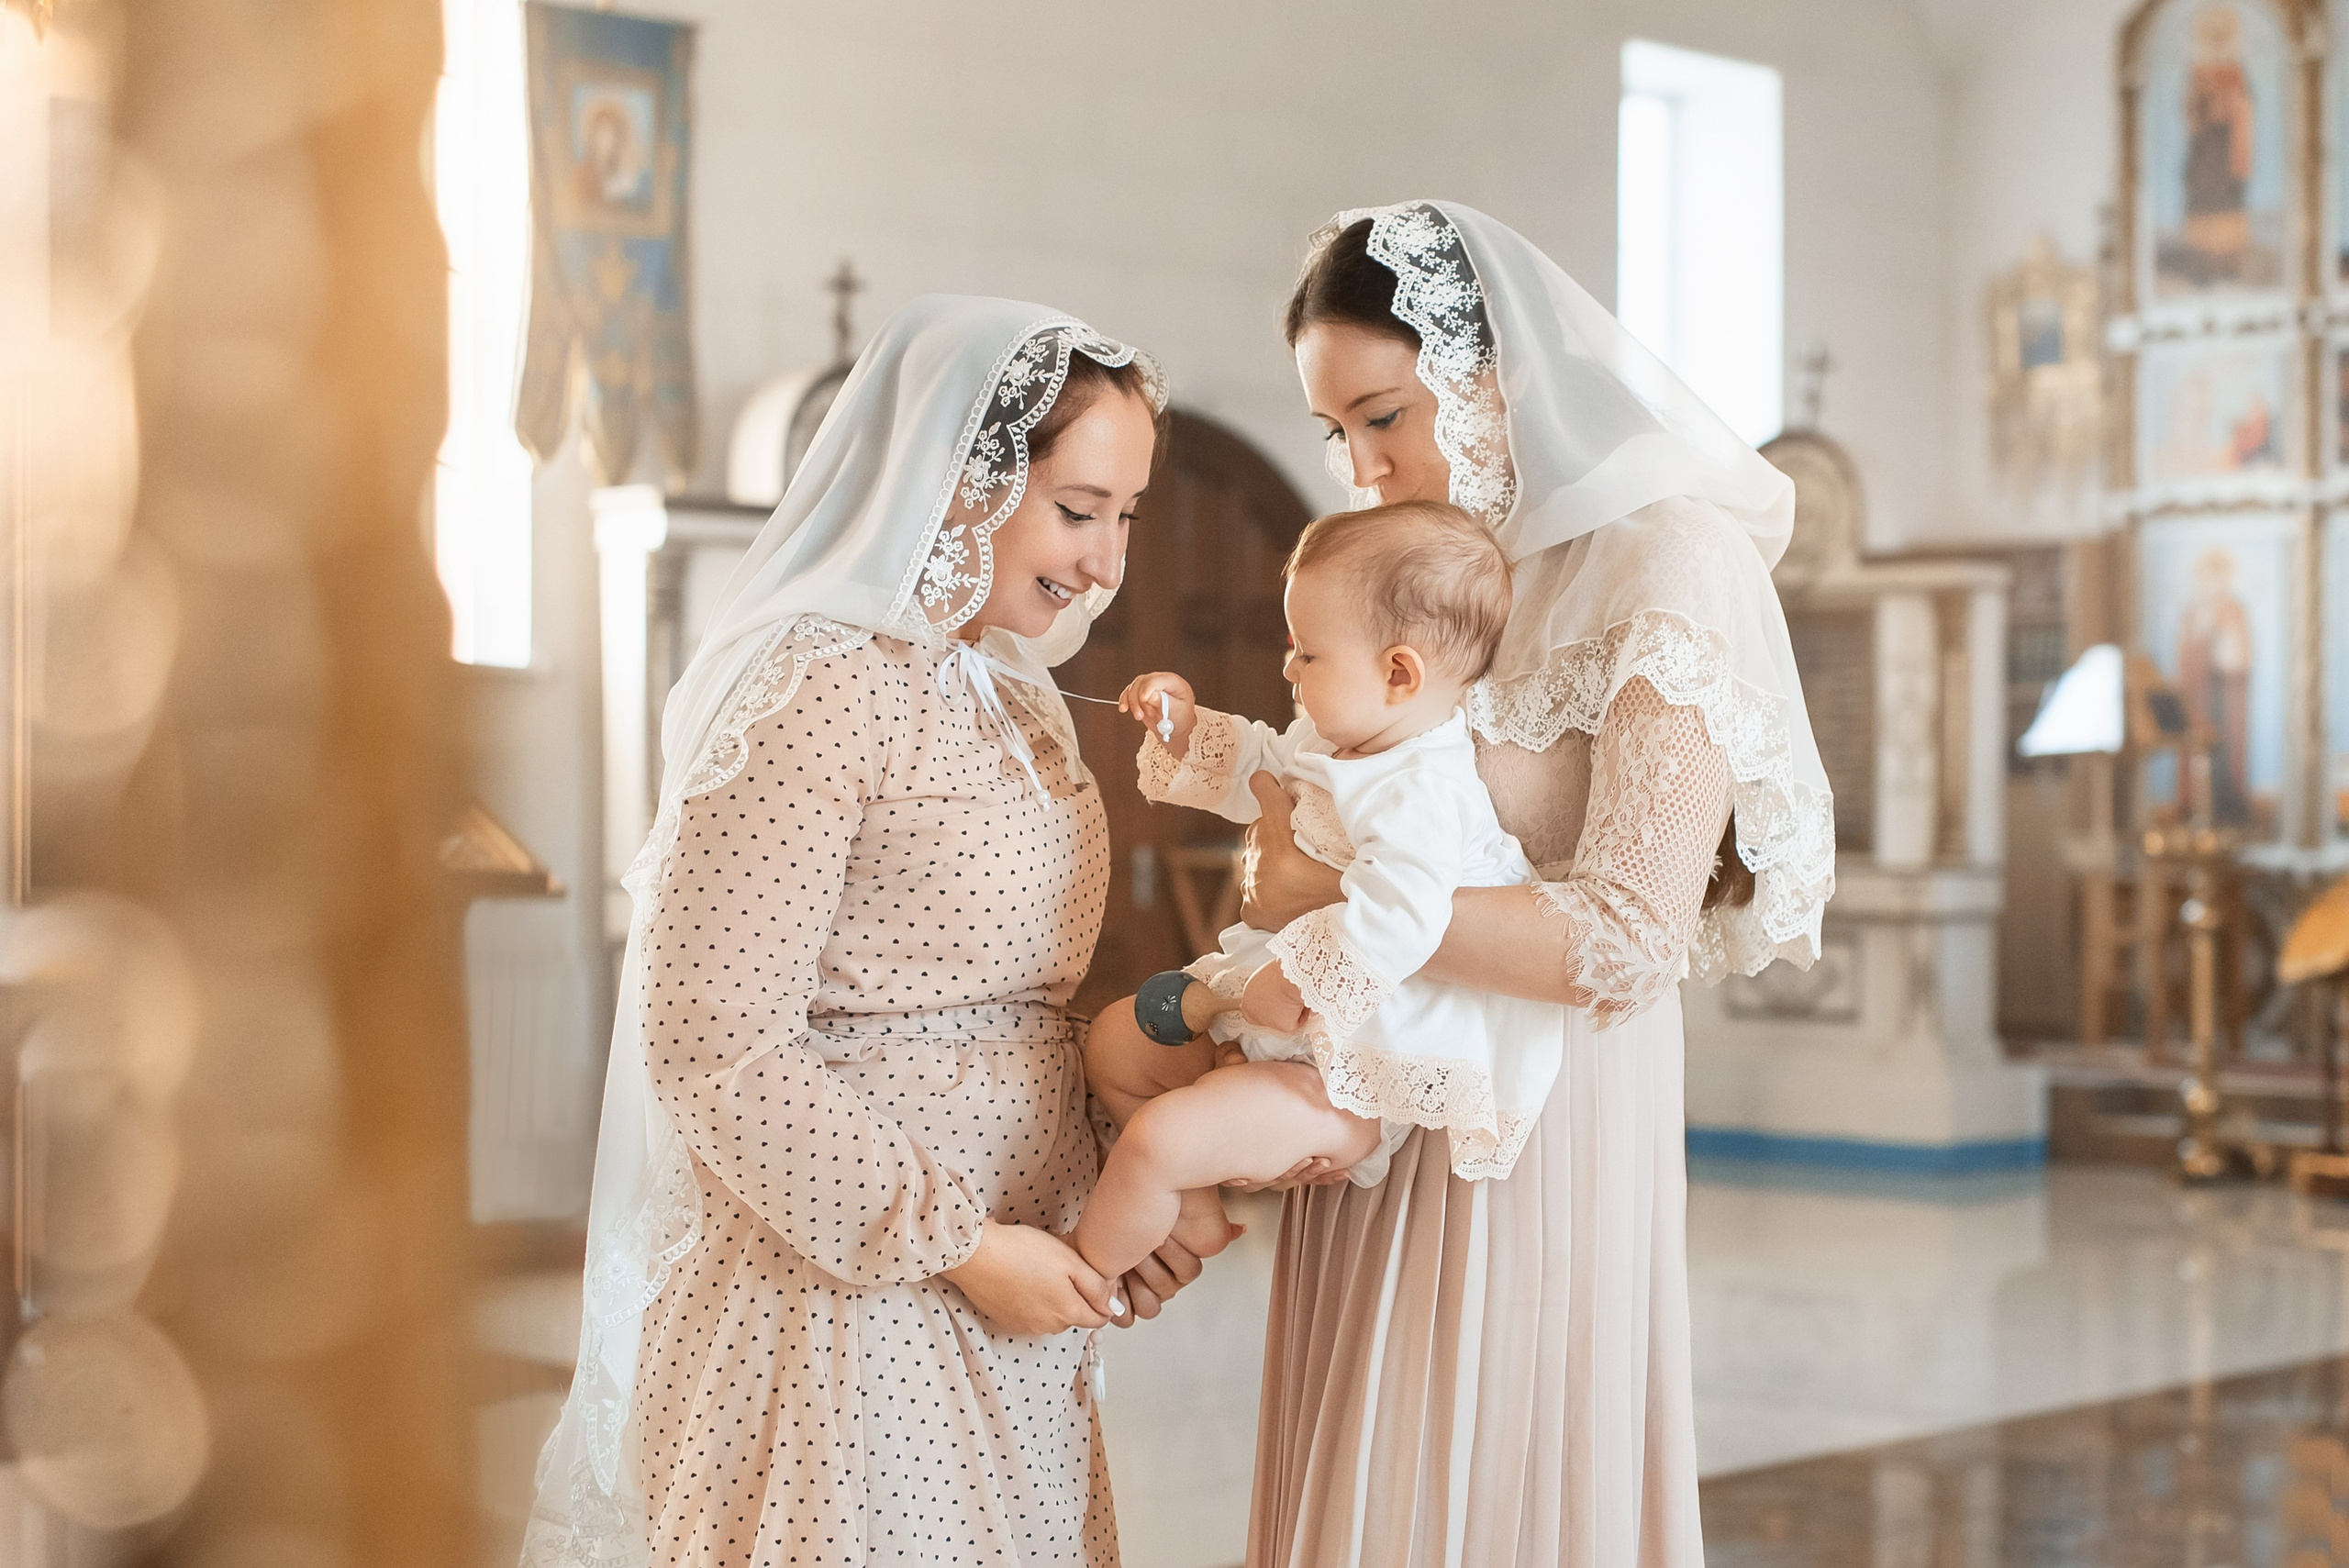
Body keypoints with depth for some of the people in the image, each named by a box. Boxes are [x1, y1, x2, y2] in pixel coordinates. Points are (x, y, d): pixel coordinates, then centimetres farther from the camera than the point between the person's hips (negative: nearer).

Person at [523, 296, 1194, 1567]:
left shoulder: (1024, 703, 12)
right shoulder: (812, 696, -16)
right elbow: (714, 1045, -20)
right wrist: (958, 1244, -17)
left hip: (1007, 1310, 8)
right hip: (842, 1305, -8)